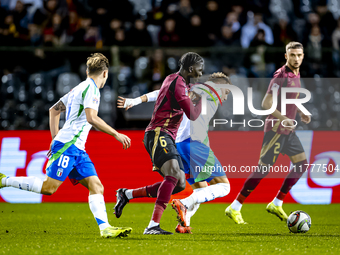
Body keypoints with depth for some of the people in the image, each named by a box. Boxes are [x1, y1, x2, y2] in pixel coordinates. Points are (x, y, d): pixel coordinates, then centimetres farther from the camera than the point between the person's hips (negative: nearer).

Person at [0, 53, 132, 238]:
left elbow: (53, 110, 28)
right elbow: (91, 118, -20)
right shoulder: (91, 88, -7)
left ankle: (105, 228, -13)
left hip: (77, 149, 10)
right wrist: (116, 134, -14)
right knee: (49, 187, -12)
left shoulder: (78, 89, 21)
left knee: (96, 186, -2)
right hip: (67, 145, -10)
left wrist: (55, 138, 27)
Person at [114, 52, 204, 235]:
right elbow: (192, 115, -17)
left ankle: (126, 194, 13)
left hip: (167, 137, 10)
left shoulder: (173, 79, 19)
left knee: (179, 184, 3)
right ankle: (153, 225, -39)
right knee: (174, 174, -29)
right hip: (158, 134, -10)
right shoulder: (178, 83, -13)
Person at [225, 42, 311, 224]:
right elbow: (266, 103, -21)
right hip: (276, 130, -9)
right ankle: (234, 208, -3)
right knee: (263, 169, -9)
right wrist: (283, 119, -30)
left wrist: (301, 113, 11)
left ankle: (276, 204, 14)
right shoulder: (281, 75, -17)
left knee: (302, 164, 7)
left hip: (288, 130, 9)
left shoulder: (295, 75, 11)